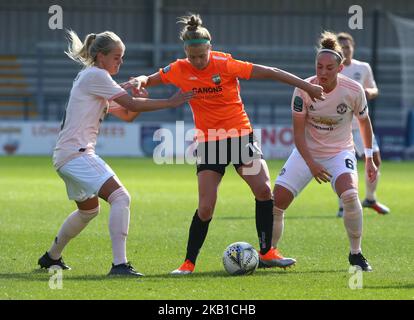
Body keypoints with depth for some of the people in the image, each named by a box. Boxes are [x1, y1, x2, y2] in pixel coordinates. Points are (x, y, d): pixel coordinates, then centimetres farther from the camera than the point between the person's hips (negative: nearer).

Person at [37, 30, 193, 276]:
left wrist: (139, 97, -1)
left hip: (66, 156, 11)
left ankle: (51, 257, 43)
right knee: (120, 197, -21)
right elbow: (131, 105, -15)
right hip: (77, 153, -11)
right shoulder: (95, 75, -10)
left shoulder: (94, 78, 21)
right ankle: (120, 264, -28)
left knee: (89, 210, 28)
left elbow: (127, 115, 19)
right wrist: (171, 102, -11)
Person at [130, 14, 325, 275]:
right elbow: (150, 80, 8)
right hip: (208, 142, 1)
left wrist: (306, 86, -13)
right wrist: (140, 82, -18)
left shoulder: (225, 64, -12)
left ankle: (266, 252, -1)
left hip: (240, 134, 0)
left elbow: (268, 72, -12)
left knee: (263, 189, -16)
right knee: (206, 207, -9)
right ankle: (189, 263, 5)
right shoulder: (179, 70, -5)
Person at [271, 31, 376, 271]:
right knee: (277, 200, -10)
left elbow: (364, 122, 2)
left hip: (340, 152, -1)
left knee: (349, 194, -29)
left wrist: (369, 159, 6)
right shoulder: (303, 89, -17)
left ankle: (356, 254, -11)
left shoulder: (354, 90, -16)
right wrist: (311, 164, -23)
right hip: (307, 152, 1)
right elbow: (298, 132, -12)